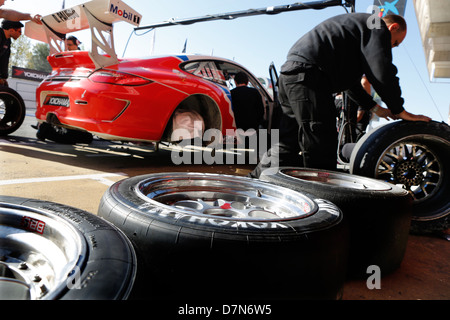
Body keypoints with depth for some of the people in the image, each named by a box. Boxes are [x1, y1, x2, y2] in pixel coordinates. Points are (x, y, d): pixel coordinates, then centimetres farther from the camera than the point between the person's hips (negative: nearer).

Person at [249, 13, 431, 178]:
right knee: (321, 152, -10)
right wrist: (400, 112, 1)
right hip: (308, 77, -10)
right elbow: (382, 73, -8)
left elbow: (349, 79, 38)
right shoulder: (377, 27, 5)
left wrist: (374, 107, 35)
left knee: (287, 146, 14)